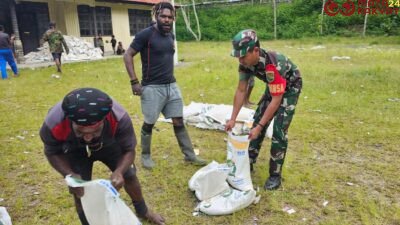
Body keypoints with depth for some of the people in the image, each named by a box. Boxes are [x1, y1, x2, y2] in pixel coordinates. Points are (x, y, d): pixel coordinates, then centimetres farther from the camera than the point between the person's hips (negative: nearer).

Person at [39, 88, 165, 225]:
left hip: (109, 145, 1)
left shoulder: (119, 118, -42)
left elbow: (129, 150, -24)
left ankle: (142, 211, 39)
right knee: (80, 191, -4)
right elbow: (52, 152, -17)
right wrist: (69, 175, -35)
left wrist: (118, 172, -45)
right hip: (75, 152, 0)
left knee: (129, 175, 9)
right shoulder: (53, 123, -40)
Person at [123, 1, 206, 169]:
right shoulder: (145, 34, -10)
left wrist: (170, 78, 15)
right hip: (152, 87, -6)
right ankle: (145, 156, 27)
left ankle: (189, 155, 19)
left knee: (178, 121, 9)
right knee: (149, 123, 7)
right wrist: (134, 82, -15)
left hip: (171, 86, 6)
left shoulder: (171, 36, 10)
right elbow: (128, 55, -10)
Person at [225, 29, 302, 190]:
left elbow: (276, 100, -35)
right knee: (257, 122, 6)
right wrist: (233, 119, -12)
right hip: (273, 87, 7)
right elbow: (241, 90, -11)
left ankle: (275, 175, 4)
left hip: (290, 88, -7)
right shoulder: (246, 62, -20)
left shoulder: (273, 65, -41)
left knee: (279, 131, -12)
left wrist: (260, 126, -34)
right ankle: (248, 163, 20)